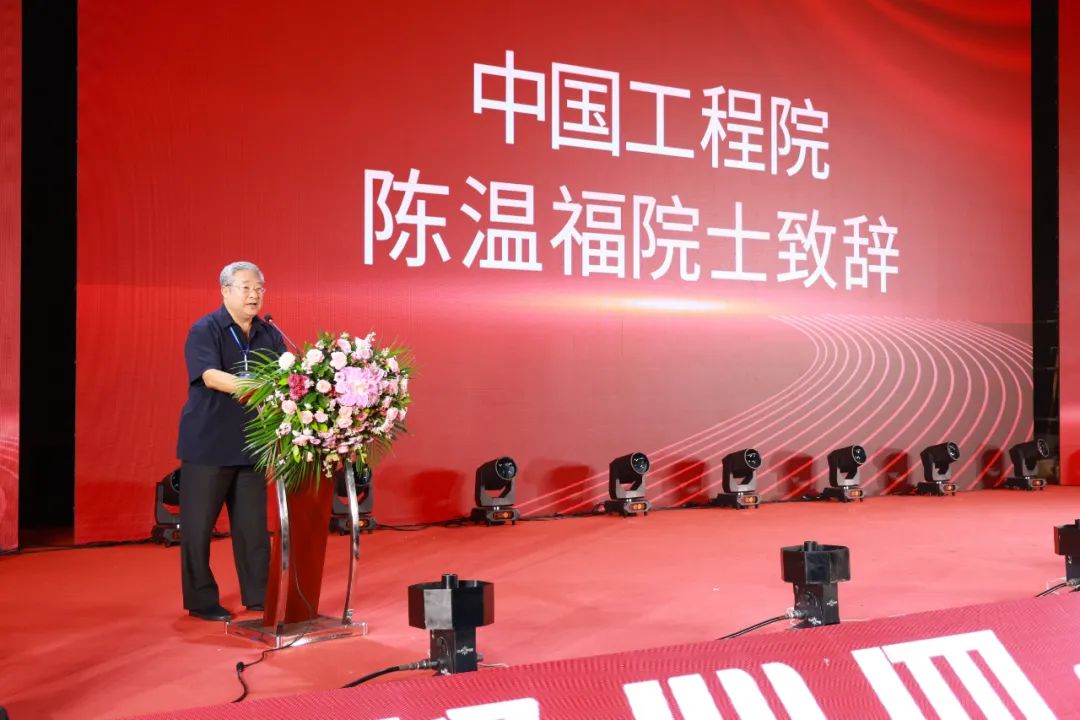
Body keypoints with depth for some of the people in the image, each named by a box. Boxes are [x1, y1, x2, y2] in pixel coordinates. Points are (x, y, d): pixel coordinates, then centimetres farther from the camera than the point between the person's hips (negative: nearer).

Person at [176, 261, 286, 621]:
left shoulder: (270, 335, 8)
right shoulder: (205, 330, -7)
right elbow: (210, 376, -21)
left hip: (252, 444, 4)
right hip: (207, 443, -4)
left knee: (253, 524, 9)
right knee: (198, 524, 3)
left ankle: (258, 595, 18)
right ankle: (200, 601, 15)